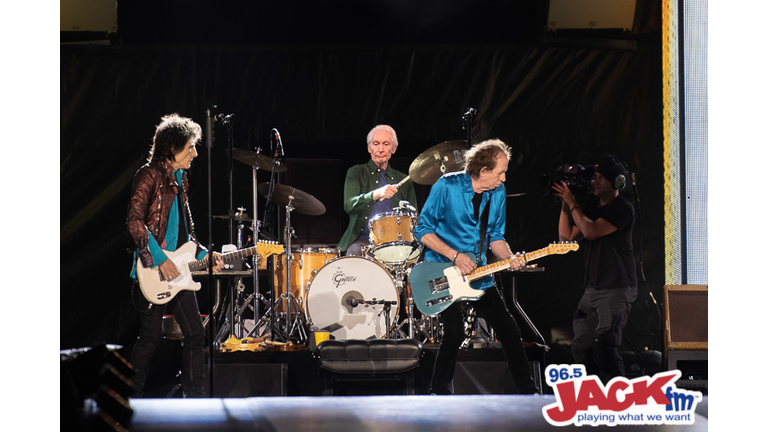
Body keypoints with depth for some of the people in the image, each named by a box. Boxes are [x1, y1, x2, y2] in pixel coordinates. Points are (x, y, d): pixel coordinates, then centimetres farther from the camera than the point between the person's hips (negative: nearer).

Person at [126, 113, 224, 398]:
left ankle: (195, 397, 9)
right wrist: (161, 259, -19)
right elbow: (134, 222, -17)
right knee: (151, 337, -5)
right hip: (153, 269, -8)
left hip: (178, 271, 8)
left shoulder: (179, 180, 17)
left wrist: (203, 256, 11)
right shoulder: (150, 175, -8)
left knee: (195, 334, 4)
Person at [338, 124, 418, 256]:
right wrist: (376, 194, -29)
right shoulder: (356, 173, 8)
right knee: (355, 252, -35)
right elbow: (349, 205, -11)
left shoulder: (404, 181, 17)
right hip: (361, 240, -2)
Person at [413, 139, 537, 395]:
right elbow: (422, 230, -11)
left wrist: (510, 258, -9)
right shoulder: (447, 186, -15)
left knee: (508, 330, 3)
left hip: (477, 273, 6)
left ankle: (527, 391, 15)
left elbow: (495, 236, 11)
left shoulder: (498, 192, 3)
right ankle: (439, 392, -2)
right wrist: (455, 256, -19)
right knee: (455, 331, -19)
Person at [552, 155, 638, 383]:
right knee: (581, 345, 9)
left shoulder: (623, 209, -10)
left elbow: (590, 231, -20)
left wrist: (572, 203, -11)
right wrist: (565, 204, 3)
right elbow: (566, 235, 12)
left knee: (603, 343, -19)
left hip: (617, 289, -9)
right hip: (592, 288, 9)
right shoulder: (591, 207, 14)